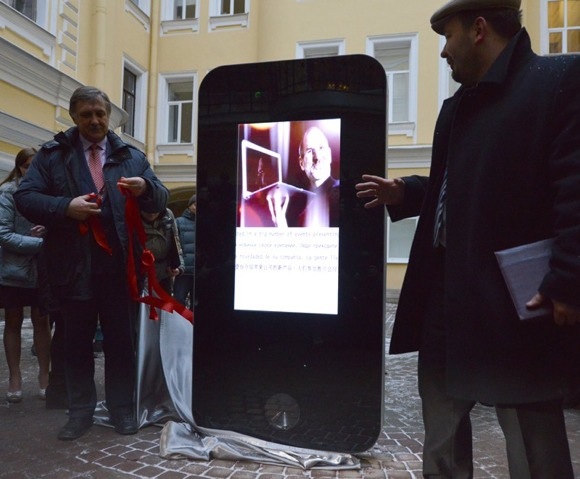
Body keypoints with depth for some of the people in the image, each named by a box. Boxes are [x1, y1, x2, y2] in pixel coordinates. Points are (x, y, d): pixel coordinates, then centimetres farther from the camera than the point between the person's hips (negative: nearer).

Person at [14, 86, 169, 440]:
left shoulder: (132, 156, 10)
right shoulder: (52, 154, 7)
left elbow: (161, 201, 6)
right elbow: (25, 197, -1)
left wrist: (146, 189, -17)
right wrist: (65, 207, -18)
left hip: (119, 266, 1)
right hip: (74, 267, 0)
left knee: (122, 341, 8)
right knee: (77, 343, 10)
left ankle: (123, 410, 22)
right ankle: (80, 413, 24)